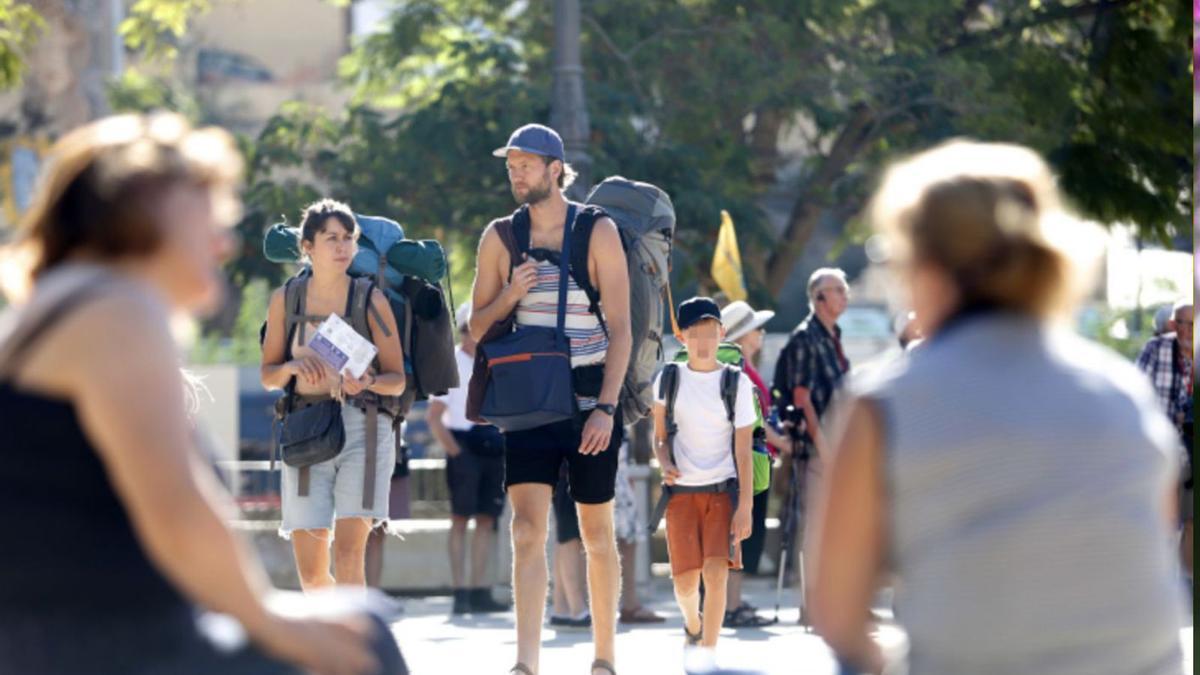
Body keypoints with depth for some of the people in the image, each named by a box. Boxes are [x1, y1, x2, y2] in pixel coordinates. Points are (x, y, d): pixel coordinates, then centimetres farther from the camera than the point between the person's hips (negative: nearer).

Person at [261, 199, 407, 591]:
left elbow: (397, 381, 2)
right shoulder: (285, 299, 5)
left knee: (348, 555, -16)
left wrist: (367, 382, -19)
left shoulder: (372, 301, -1)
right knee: (311, 573, 3)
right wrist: (293, 367, -11)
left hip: (362, 427, -2)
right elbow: (268, 375, 10)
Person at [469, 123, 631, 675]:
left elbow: (620, 329, -5)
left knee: (596, 534, 8)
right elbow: (476, 327, 11)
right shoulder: (500, 238, 7)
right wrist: (509, 296, -10)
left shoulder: (598, 233, -2)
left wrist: (605, 408, -14)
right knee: (527, 529, -12)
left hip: (590, 400, -1)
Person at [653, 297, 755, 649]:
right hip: (681, 491, 1)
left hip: (723, 491, -1)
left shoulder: (736, 382, -1)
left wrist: (745, 507, -8)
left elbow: (743, 451, -2)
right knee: (685, 583, -1)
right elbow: (659, 437, 12)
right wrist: (665, 465, -11)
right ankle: (692, 624, 34)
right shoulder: (669, 379, 3)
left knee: (716, 573, -16)